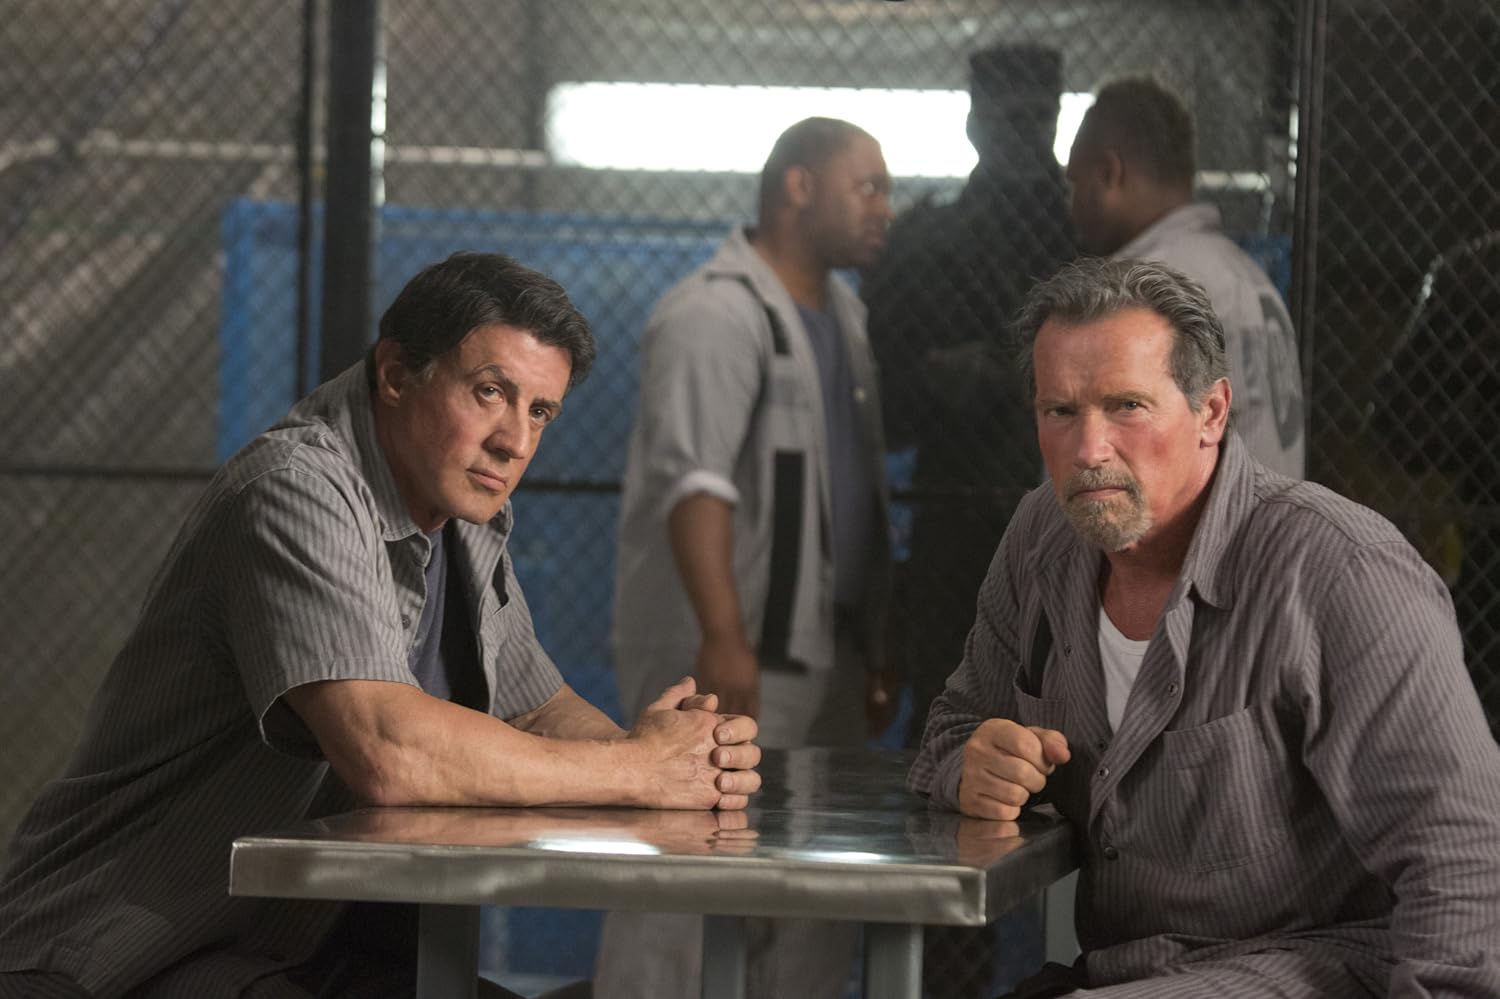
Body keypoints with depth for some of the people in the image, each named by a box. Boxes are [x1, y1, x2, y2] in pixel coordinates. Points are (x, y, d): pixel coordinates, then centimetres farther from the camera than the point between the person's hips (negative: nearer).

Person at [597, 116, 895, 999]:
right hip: (727, 660, -9)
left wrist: (872, 649, 21)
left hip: (823, 656, 9)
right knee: (691, 887, -10)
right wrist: (724, 641, -30)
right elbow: (693, 480, -21)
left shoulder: (846, 318, 18)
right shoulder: (718, 314, -11)